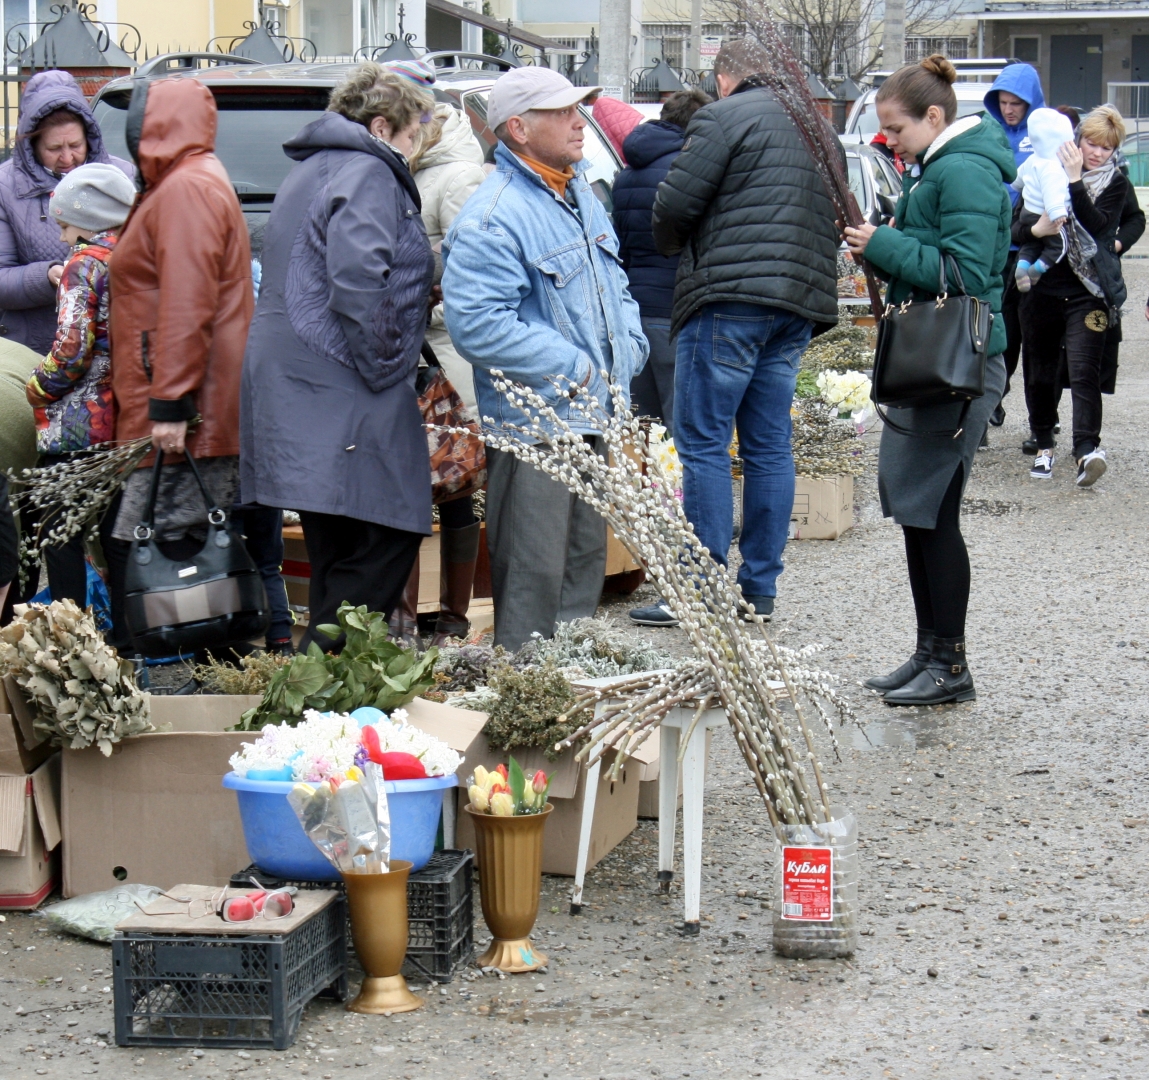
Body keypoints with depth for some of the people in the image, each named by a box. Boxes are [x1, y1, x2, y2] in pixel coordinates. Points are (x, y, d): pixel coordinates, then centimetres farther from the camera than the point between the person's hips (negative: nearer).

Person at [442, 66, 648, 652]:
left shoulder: (580, 194, 13)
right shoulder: (493, 218, -18)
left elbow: (613, 284, 28)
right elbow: (477, 324, -26)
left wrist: (628, 342, 8)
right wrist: (572, 367, -21)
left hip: (591, 419, 9)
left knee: (585, 561, 17)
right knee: (532, 576, -6)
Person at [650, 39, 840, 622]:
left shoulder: (724, 116, -5)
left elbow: (673, 205, -8)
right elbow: (834, 220, 22)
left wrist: (673, 244, 12)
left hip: (731, 297, -8)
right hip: (800, 305, 8)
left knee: (703, 443, -3)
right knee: (769, 445, 10)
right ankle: (760, 589, 12)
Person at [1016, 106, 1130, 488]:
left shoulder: (1115, 183, 3)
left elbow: (1097, 225, -14)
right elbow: (1014, 227, 2)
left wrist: (1075, 182, -21)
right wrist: (1035, 229, -20)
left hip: (1088, 293, -2)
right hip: (1043, 288, 3)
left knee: (1084, 371, -17)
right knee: (1040, 372, 10)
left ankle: (1086, 449, -27)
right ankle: (1044, 446, 25)